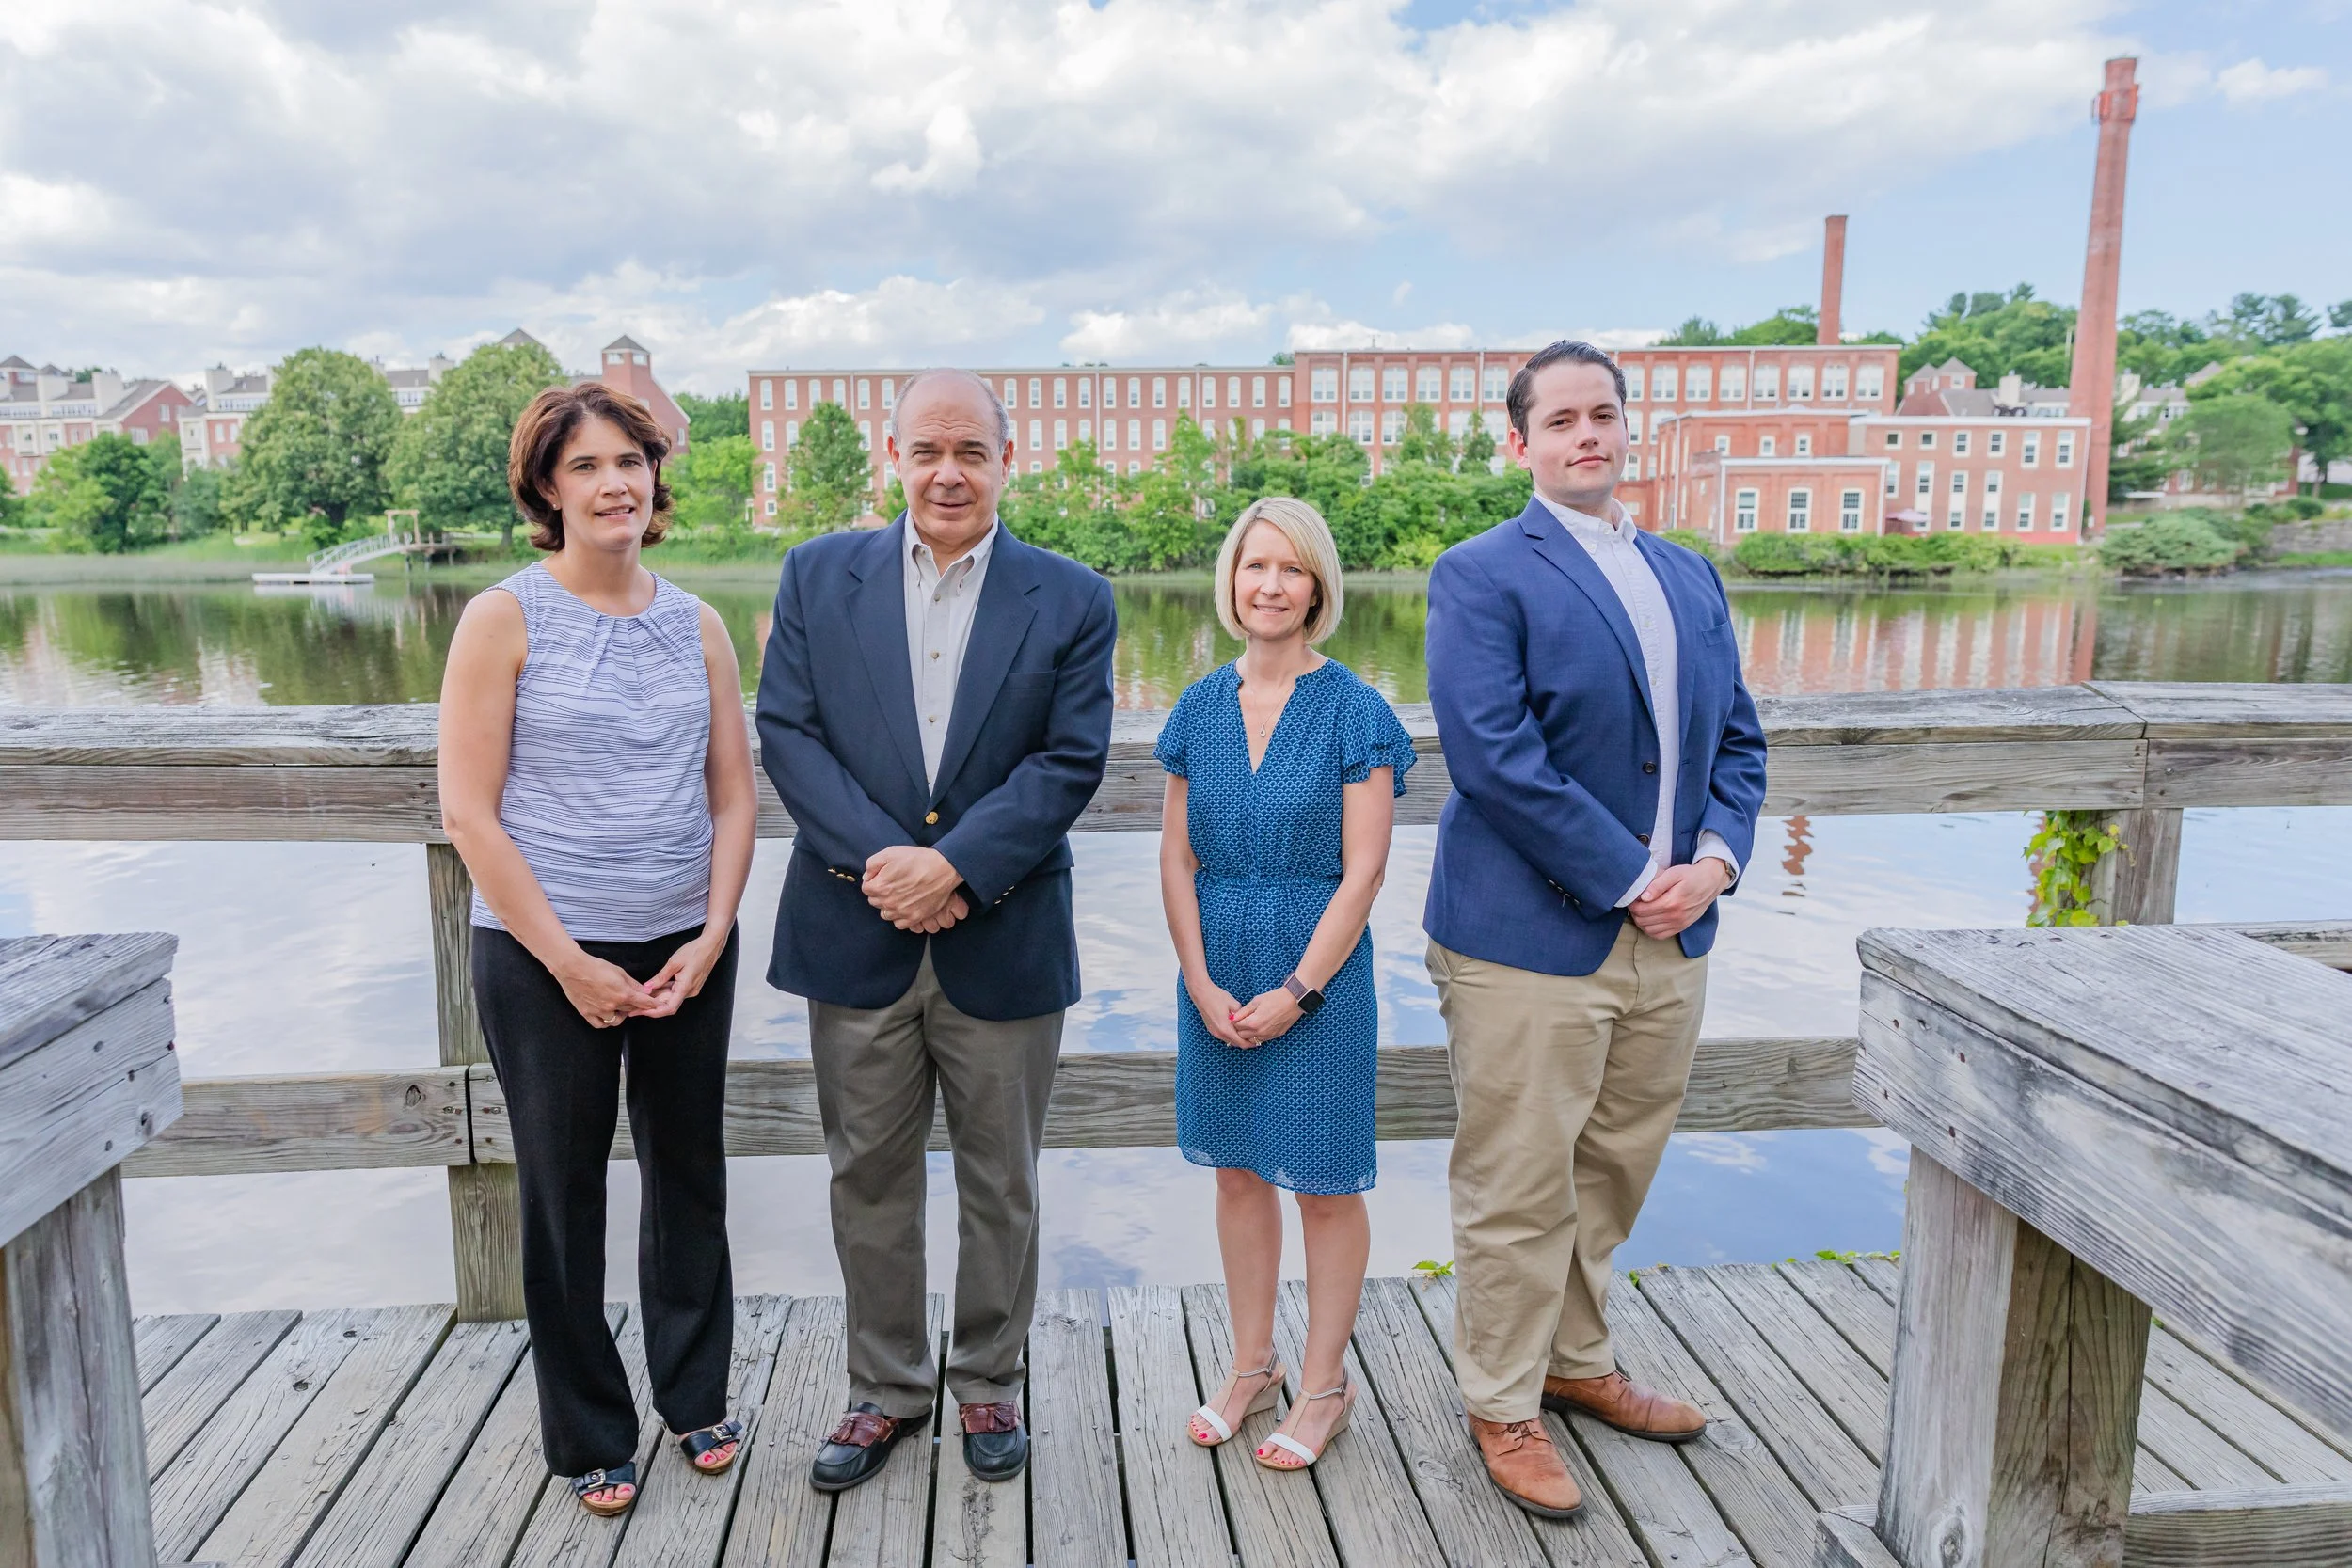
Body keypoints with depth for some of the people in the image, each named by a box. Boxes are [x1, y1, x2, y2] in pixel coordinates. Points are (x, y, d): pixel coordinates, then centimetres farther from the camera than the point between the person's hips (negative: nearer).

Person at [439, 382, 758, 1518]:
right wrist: (571, 963, -11)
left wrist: (710, 937, -5)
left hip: (686, 952, 3)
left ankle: (695, 1398, 34)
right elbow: (468, 811, -9)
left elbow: (733, 796, 7)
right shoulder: (505, 619, -5)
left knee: (689, 1177, 13)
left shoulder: (697, 626, 5)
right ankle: (590, 1436, 28)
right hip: (544, 958, -3)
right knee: (563, 1193, 9)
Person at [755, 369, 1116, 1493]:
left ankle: (989, 1384, 33)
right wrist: (881, 858, -16)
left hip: (1004, 941, -1)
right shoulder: (818, 575, 3)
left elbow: (1070, 761, -7)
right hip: (855, 934, 1)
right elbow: (787, 732, -3)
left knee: (1000, 1182, 13)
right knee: (868, 1178, 13)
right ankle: (886, 1388, 33)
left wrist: (953, 863, -18)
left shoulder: (1070, 599, -1)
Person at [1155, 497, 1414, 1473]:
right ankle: (1251, 1367, 32)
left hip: (1318, 971, -4)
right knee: (1238, 1170, 15)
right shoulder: (1200, 708, 4)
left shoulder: (1354, 712, -9)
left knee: (1325, 1184, 7)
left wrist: (1296, 990, -14)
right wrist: (1203, 982, -5)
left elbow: (1362, 872, -11)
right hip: (1217, 975, 4)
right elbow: (1178, 858, 4)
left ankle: (1324, 1386, 25)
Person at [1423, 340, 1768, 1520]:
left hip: (1669, 936, 7)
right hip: (1530, 938, -6)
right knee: (1518, 1191, 5)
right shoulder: (1482, 576, -8)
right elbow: (1494, 758, -18)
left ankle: (1576, 1362, 39)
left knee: (1611, 1177, 19)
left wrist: (1716, 856, -5)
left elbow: (1736, 737, 13)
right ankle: (1503, 1408, 24)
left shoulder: (1689, 577, 14)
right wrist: (1627, 879, -16)